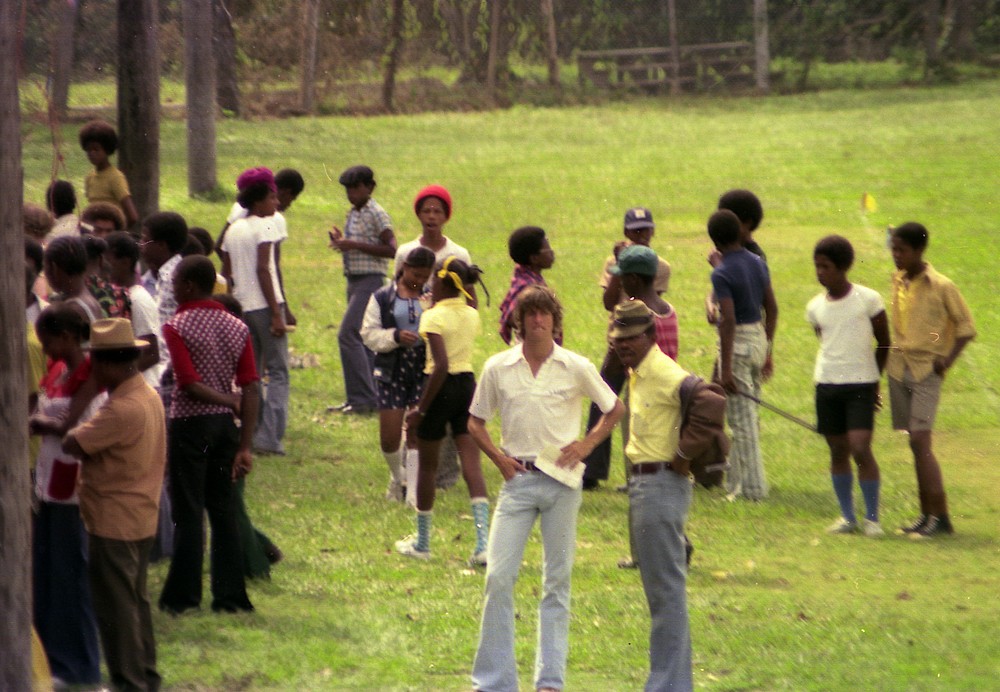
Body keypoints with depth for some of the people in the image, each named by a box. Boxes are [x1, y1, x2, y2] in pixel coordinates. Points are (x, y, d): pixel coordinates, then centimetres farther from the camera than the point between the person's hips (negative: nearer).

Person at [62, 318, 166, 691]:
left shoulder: (122, 409, -26)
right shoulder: (148, 395, 6)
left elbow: (73, 445, -24)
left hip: (113, 523, -10)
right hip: (141, 518, 10)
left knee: (116, 606, 0)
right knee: (136, 600, 20)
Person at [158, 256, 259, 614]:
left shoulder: (177, 327, -12)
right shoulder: (237, 328, 4)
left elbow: (190, 384, -21)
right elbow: (249, 389, -1)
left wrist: (231, 402, -7)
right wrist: (245, 446, -1)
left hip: (190, 424, -5)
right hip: (225, 425, 5)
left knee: (189, 514, 1)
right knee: (224, 511, 10)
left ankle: (183, 595, 4)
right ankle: (230, 595, 11)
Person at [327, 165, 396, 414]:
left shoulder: (376, 214, -11)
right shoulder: (353, 214, 16)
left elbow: (391, 250, -18)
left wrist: (354, 245, -20)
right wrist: (341, 241, 6)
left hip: (370, 279, -9)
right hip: (354, 279, 9)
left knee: (348, 335, -16)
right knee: (361, 338, 10)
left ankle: (362, 398, -15)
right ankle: (368, 396, 14)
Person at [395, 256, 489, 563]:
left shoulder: (434, 317, -14)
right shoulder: (472, 316, 7)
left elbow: (441, 366, -23)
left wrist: (420, 408, -19)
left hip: (442, 388, -6)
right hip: (469, 385, 6)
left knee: (427, 467, 11)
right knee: (472, 467, 0)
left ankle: (421, 543, 22)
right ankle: (483, 544, -13)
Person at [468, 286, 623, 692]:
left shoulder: (576, 368, 0)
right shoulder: (498, 368, 2)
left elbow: (615, 410, 12)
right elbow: (475, 422, 13)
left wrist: (586, 446, 0)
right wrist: (498, 458, -1)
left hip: (561, 480, 0)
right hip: (518, 478, 0)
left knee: (557, 580, 4)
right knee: (499, 577, -6)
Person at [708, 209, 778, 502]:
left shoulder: (722, 274, -17)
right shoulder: (758, 263, 7)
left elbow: (728, 321, -23)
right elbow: (772, 308, 12)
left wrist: (725, 369, -21)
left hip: (737, 343, -8)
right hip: (758, 338, 8)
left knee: (742, 417, -2)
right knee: (748, 412, 18)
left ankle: (753, 486, 0)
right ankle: (737, 478, 26)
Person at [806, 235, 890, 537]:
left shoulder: (868, 299, -5)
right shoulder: (815, 307, 6)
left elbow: (884, 343, 4)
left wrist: (873, 382, 7)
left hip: (861, 386, -4)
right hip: (827, 384, 4)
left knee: (861, 449, -12)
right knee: (838, 451, 6)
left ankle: (872, 518, -2)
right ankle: (847, 516, 15)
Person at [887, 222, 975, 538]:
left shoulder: (941, 286, -9)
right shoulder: (897, 281, 9)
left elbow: (966, 327, -4)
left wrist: (947, 361, -13)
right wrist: (892, 355, 12)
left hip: (926, 369, -6)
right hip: (898, 368, 6)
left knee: (921, 441, -14)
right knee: (915, 444, 7)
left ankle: (940, 515, -12)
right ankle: (927, 514, 10)